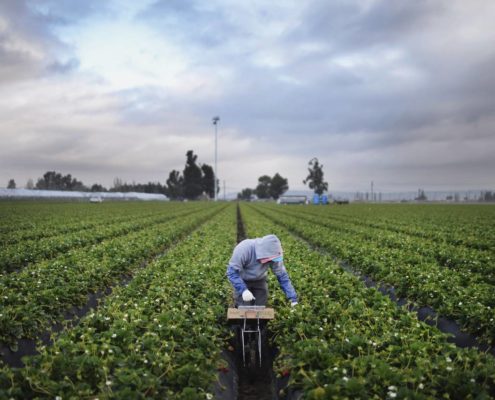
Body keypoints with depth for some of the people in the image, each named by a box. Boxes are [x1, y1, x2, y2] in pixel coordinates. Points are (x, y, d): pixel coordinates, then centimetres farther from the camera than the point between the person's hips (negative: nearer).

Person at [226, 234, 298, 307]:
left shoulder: (273, 254, -25)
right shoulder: (243, 249, -36)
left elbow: (282, 275, -17)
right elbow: (232, 271, -31)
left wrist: (292, 297, -17)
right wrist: (243, 290, -41)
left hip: (259, 280, 3)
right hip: (242, 281, -3)